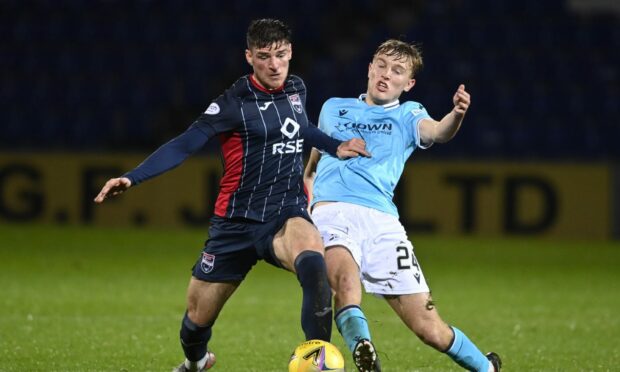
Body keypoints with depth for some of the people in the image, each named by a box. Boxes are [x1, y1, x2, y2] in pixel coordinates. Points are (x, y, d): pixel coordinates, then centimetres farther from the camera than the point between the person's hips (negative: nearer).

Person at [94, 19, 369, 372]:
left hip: (287, 214, 2)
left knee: (312, 259, -36)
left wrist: (336, 147, 17)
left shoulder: (296, 89, 6)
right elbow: (183, 146, -15)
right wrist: (131, 178, -26)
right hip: (237, 222, -2)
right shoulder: (235, 102, -10)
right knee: (198, 317, 9)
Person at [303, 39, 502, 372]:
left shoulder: (407, 115, 16)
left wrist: (457, 115, -32)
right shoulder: (333, 109, 22)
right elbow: (310, 169, 37)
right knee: (345, 276, -37)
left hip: (382, 221, -1)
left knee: (428, 328, -3)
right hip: (332, 212, 1)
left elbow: (437, 132, -9)